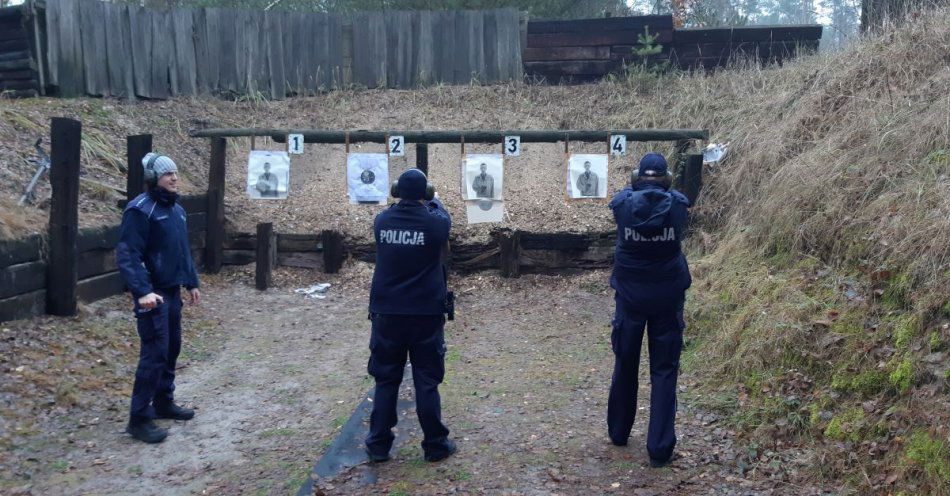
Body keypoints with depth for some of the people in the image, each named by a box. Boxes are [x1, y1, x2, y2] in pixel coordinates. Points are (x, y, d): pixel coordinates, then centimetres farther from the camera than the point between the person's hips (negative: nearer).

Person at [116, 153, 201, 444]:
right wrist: (142, 291, -30)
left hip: (173, 292, 9)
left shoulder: (176, 209, 13)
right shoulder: (140, 210, -15)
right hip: (152, 294, -9)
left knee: (172, 349, 16)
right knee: (154, 354, -8)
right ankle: (139, 419, 1)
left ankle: (163, 403, 30)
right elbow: (127, 255, -21)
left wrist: (191, 283, 21)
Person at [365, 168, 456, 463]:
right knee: (427, 383, 7)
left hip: (387, 315, 2)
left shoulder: (382, 221, -3)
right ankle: (435, 445, 17)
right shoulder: (435, 223, -9)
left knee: (385, 381, 12)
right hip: (426, 316, -2)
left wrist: (404, 200, 34)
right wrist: (432, 200, 33)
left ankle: (378, 446, 18)